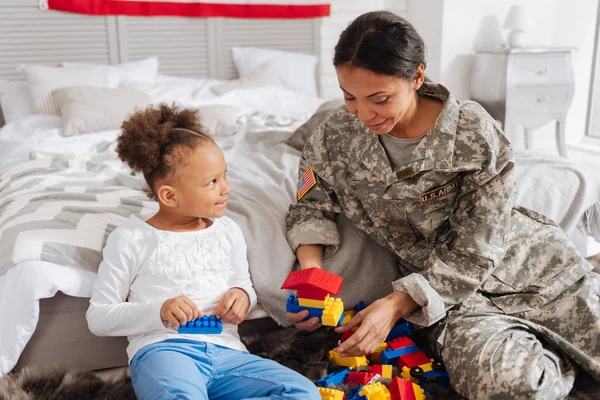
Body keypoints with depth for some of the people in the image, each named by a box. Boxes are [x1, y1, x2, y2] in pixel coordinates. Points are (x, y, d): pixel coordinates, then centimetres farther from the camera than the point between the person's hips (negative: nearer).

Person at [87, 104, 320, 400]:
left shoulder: (228, 231, 16)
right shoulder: (131, 239, 3)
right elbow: (98, 317, 5)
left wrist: (242, 295, 4)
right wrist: (159, 311, -12)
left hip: (226, 351, 7)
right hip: (163, 349, -6)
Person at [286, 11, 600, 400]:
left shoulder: (474, 131, -19)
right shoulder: (335, 137, -11)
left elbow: (473, 252, -17)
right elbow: (312, 206, 5)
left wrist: (396, 305, -25)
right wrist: (311, 271, -14)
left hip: (528, 260, 0)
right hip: (449, 291, 1)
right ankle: (553, 353, 8)